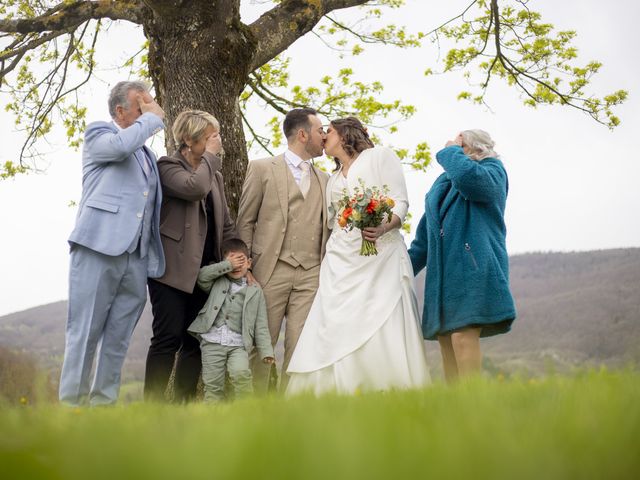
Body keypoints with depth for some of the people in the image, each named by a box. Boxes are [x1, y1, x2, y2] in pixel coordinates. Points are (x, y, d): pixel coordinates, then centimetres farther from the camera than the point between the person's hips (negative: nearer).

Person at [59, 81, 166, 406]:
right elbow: (121, 145, -19)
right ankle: (71, 403, 2)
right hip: (99, 248, -6)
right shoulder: (98, 133, 5)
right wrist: (152, 118, -5)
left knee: (118, 337, 6)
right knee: (85, 331, -3)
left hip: (136, 256, 6)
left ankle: (104, 402, 11)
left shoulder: (146, 153, 24)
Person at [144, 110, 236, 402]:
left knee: (195, 342, 5)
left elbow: (225, 225, 18)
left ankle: (184, 403, 9)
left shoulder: (214, 175, 19)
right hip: (173, 269, -7)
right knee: (168, 339, -9)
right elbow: (194, 188, -23)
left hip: (203, 271, 7)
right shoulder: (168, 167, -2)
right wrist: (210, 156, -8)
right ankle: (153, 402, -5)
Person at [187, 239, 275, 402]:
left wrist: (266, 351, 0)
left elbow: (261, 325, 9)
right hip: (212, 342, 1)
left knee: (240, 373, -24)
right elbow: (202, 275, -7)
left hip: (239, 344, -1)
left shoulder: (255, 291, 11)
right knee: (212, 384, -3)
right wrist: (228, 265, -6)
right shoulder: (217, 282, 14)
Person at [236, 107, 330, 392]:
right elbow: (245, 222, 5)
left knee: (300, 347, -2)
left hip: (311, 274, 3)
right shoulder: (262, 169, 6)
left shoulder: (324, 179, 19)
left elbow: (325, 228, 17)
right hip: (271, 272, -3)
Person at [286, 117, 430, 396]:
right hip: (341, 262, 5)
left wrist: (384, 228, -21)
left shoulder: (380, 156, 7)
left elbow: (400, 202, -3)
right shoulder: (333, 180, 25)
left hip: (380, 254, -5)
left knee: (384, 330, -14)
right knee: (338, 332, -8)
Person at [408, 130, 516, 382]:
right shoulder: (442, 184, 24)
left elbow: (467, 175, -23)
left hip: (473, 267, -7)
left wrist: (451, 151, -4)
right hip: (442, 273, 7)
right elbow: (424, 237, 25)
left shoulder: (492, 171, 4)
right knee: (445, 339, 1)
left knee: (463, 336, -20)